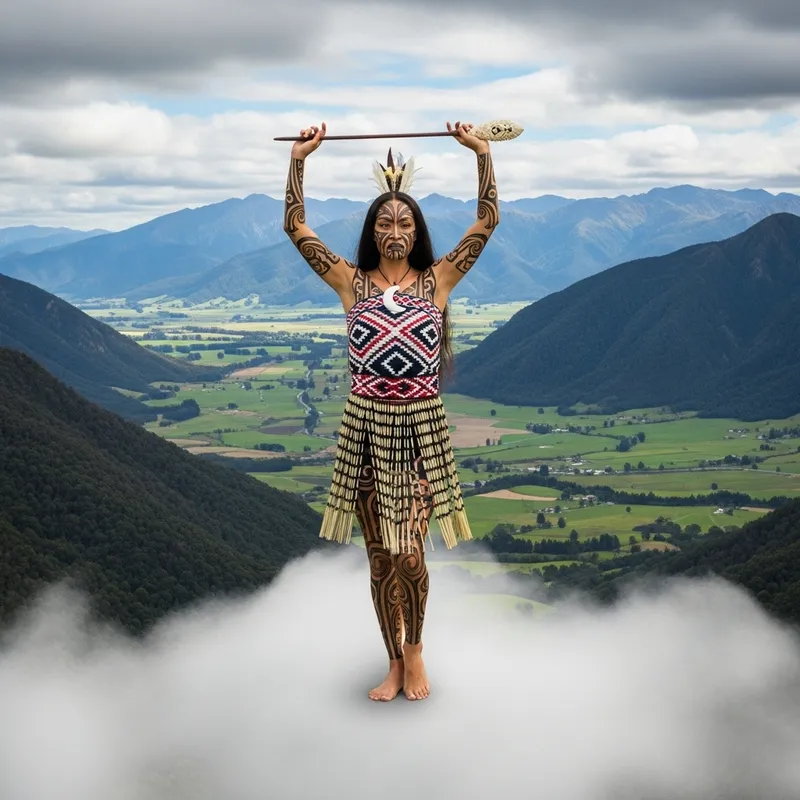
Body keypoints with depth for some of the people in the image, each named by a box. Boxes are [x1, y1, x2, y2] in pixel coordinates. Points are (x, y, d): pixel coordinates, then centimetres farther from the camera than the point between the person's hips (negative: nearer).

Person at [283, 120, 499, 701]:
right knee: (381, 557, 9)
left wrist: (483, 154, -6)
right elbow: (297, 229, 1)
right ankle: (396, 665, 25)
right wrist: (299, 160, -3)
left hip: (421, 425, -1)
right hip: (366, 425, 1)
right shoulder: (352, 282, 4)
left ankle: (415, 650, 19)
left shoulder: (438, 279, 3)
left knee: (410, 554, -8)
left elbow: (487, 222, -1)